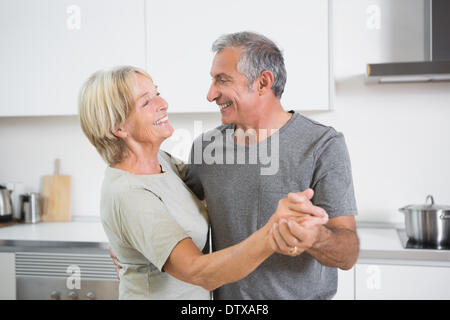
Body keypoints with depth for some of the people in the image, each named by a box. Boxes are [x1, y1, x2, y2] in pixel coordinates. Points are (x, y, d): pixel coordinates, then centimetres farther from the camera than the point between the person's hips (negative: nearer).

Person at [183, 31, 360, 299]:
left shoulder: (324, 145, -17)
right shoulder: (205, 146, -4)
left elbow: (349, 254, -20)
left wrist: (314, 238, -40)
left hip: (303, 293, -3)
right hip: (225, 293, 4)